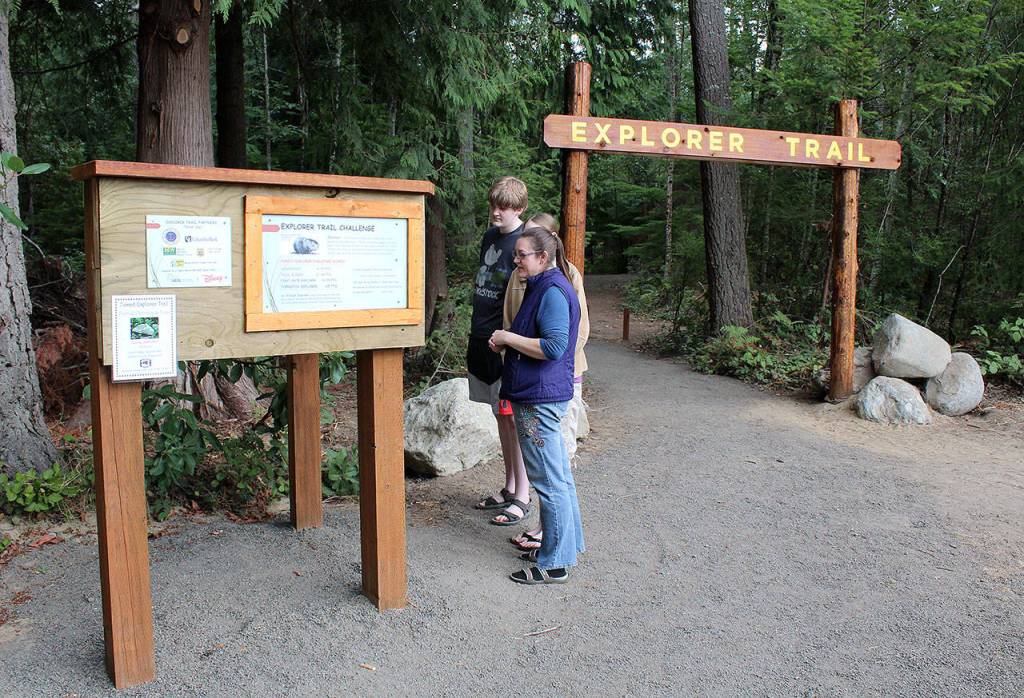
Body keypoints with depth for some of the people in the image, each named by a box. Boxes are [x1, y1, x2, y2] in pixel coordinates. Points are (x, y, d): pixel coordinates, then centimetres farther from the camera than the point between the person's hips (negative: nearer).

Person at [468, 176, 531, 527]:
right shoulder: (490, 236, 13)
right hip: (482, 338, 8)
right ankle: (509, 486, 25)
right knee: (500, 416, 14)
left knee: (512, 417, -3)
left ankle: (522, 497, 6)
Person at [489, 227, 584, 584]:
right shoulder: (541, 287, 15)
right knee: (558, 477, 18)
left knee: (549, 481, -3)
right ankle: (565, 545, 30)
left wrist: (510, 338, -15)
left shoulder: (553, 292, -17)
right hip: (541, 396, 11)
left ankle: (554, 563, 7)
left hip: (540, 399, -11)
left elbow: (554, 346, -25)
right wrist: (506, 342, 8)